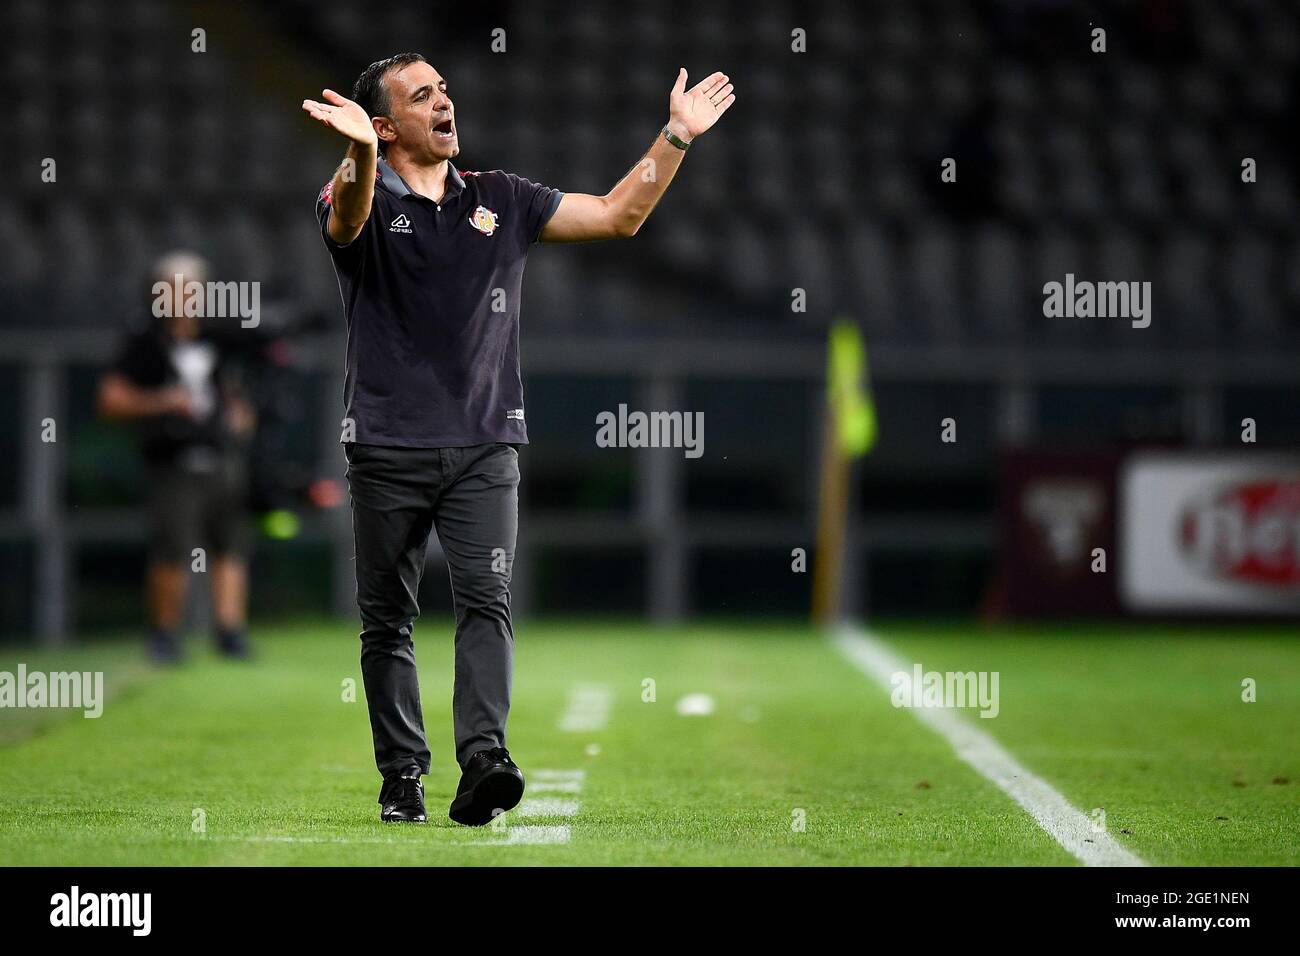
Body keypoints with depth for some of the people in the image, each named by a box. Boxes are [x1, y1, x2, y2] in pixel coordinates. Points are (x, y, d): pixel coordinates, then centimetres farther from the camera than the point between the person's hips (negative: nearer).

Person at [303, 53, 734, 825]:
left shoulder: (501, 200, 13)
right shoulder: (366, 201, 0)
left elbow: (618, 216, 16)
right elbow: (348, 218, -26)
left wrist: (677, 136, 6)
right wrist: (359, 152, -49)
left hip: (484, 448, 2)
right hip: (388, 449, -2)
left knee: (486, 599, -13)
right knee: (388, 620, 3)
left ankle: (484, 762, -24)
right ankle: (402, 778, 11)